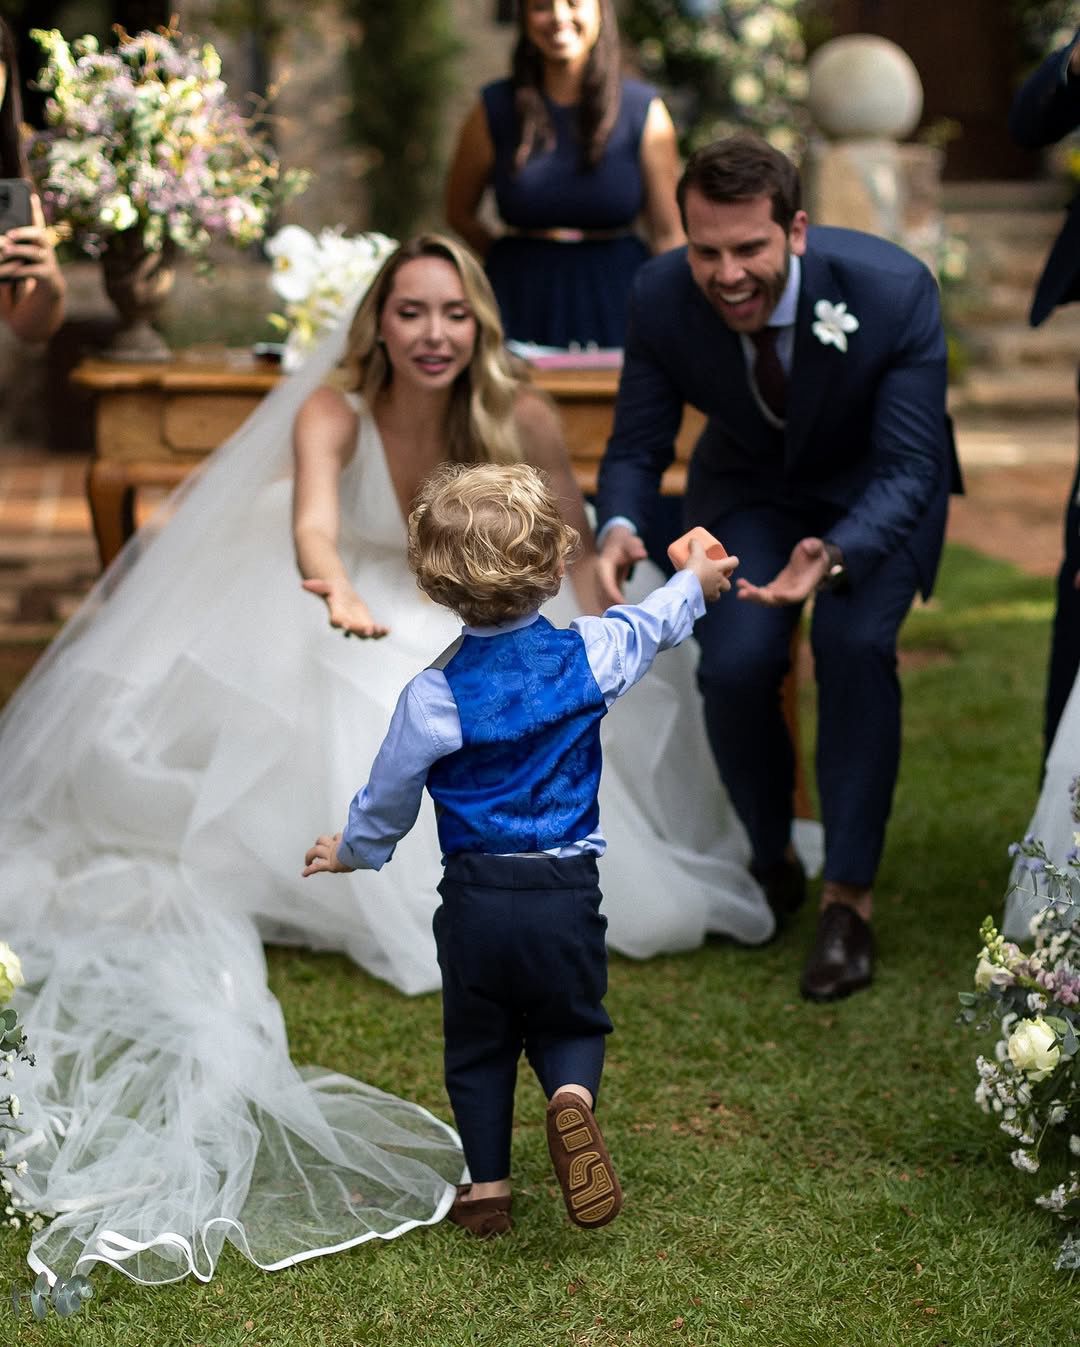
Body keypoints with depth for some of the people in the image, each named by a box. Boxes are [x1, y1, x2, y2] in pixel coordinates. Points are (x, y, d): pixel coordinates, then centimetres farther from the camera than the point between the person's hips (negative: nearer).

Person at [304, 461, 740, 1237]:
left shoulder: (436, 694, -12)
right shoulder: (588, 655, -6)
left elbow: (391, 795, 0)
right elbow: (650, 628, 17)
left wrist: (353, 850, 20)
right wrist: (695, 582, 37)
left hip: (476, 900, -1)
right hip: (567, 891, 1)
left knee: (478, 1045, 17)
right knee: (572, 1022, 19)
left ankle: (488, 1187, 20)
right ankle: (573, 1096, -13)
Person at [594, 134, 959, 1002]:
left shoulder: (894, 291, -33)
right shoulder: (661, 298, -25)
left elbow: (907, 468, -29)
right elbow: (638, 445, -13)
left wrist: (835, 556, -51)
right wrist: (620, 528, -38)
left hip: (876, 484, -2)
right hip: (751, 488, 2)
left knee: (854, 643, -28)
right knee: (733, 664, -21)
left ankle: (849, 898, -13)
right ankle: (770, 862, 10)